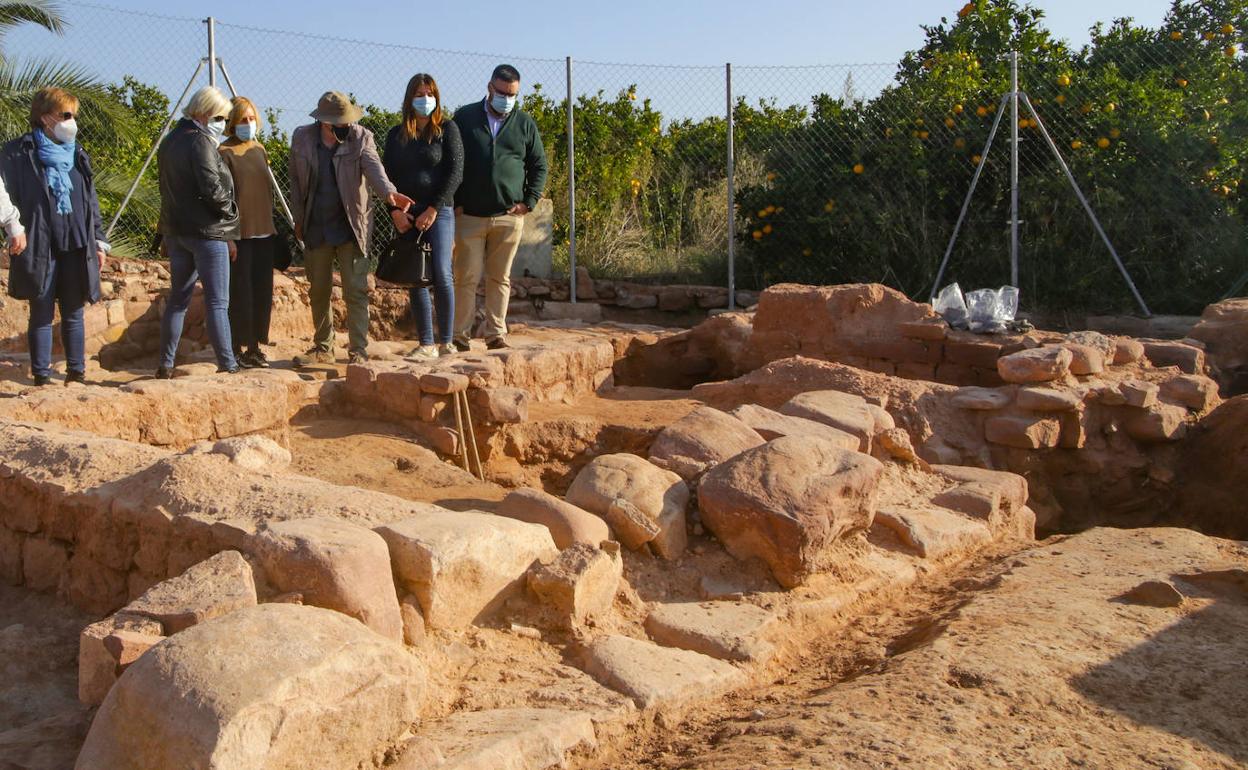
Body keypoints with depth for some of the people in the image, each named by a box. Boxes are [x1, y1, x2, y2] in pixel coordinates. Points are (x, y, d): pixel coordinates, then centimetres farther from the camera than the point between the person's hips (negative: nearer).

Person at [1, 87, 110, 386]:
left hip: (76, 248, 4)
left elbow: (91, 202, 16)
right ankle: (41, 374, 10)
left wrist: (99, 241, 13)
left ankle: (76, 371, 16)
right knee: (42, 314, 2)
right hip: (40, 248, -4)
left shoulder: (77, 155, 14)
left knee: (73, 313, 8)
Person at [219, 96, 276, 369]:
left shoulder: (259, 149, 14)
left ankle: (255, 345, 18)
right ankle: (238, 348, 6)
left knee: (262, 292, 8)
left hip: (263, 232, 6)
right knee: (240, 292, -3)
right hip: (239, 233, -6)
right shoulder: (225, 153, -6)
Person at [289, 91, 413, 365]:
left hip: (351, 227, -3)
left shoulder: (361, 137, -8)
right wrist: (299, 219, 9)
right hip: (315, 227, 3)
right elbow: (296, 180, 9)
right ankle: (323, 348, 27)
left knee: (355, 291, -4)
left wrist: (388, 191, -44)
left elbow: (373, 168, -24)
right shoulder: (302, 138, 0)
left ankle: (358, 350, 4)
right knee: (318, 291, 13)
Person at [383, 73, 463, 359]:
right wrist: (396, 211, -4)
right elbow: (387, 175, 11)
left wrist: (433, 209, -11)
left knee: (441, 275, -13)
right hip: (407, 217, 4)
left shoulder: (447, 129, 4)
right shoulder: (396, 135, 14)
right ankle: (426, 344, 5)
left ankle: (446, 342, -4)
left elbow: (455, 172, -4)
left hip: (439, 212, -3)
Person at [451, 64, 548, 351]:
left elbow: (539, 164, 14)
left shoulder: (524, 123, 9)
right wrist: (453, 203, 0)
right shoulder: (465, 117, 5)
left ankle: (496, 333, 11)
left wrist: (530, 201, 2)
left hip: (509, 216, 1)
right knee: (467, 276, -1)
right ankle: (460, 333, 5)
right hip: (470, 215, -1)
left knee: (500, 278, 6)